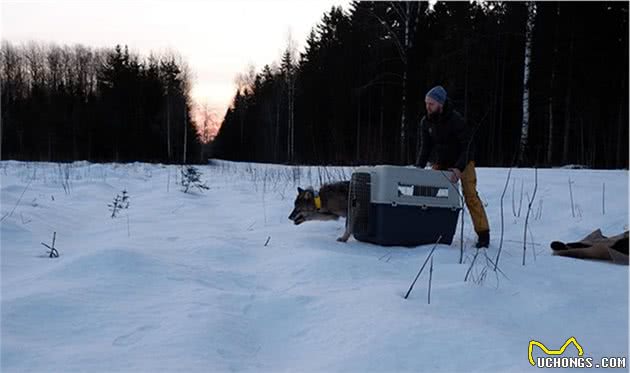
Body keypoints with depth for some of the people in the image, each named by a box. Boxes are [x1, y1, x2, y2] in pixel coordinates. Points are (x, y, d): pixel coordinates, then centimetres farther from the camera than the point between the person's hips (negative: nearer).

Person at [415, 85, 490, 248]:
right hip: (441, 163, 5)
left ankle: (483, 234, -10)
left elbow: (467, 146, -25)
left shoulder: (455, 119, -24)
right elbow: (425, 146, -3)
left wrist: (459, 168, -37)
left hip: (463, 162, -5)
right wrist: (418, 166, -17)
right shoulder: (426, 122, -8)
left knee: (470, 196, -16)